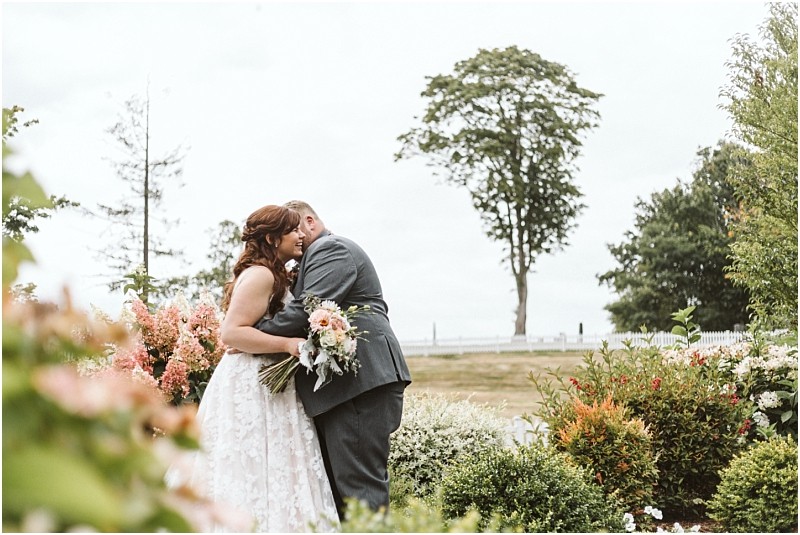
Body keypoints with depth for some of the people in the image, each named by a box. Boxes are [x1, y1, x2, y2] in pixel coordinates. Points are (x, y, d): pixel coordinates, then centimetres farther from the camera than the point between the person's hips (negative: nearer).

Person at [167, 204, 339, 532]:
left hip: (269, 386, 10)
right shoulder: (260, 275, -14)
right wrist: (288, 344, -25)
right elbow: (231, 332, -21)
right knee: (255, 473, -9)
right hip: (250, 386, -10)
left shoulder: (278, 277, 18)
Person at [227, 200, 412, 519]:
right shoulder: (322, 253, 27)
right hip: (346, 383, 11)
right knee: (337, 481, 12)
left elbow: (306, 310, -18)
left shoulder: (332, 249, -6)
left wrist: (254, 336, -10)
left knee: (359, 483, -11)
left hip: (360, 380, -11)